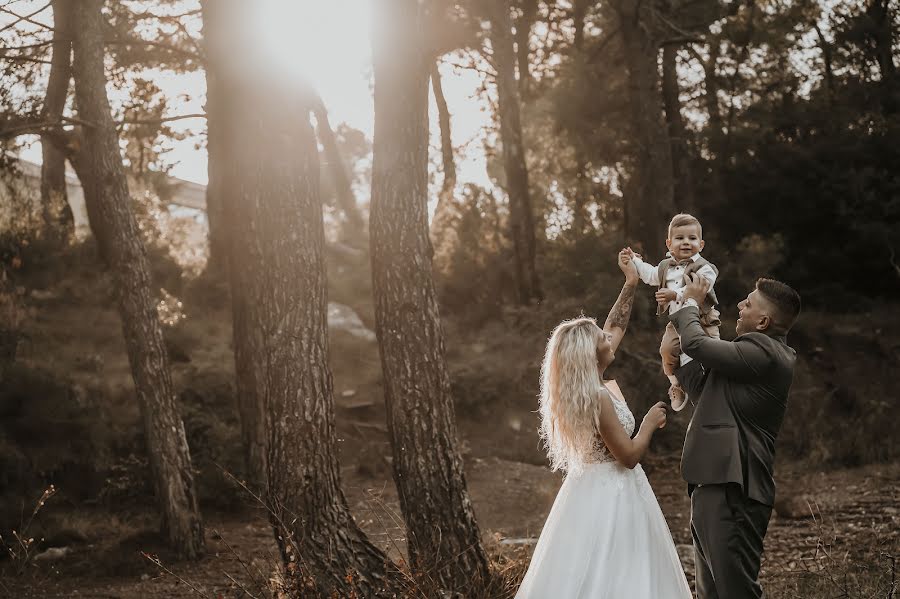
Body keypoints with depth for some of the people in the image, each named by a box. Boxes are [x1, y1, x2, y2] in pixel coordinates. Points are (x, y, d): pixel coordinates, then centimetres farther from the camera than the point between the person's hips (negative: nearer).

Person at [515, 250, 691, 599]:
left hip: (596, 487, 9)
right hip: (609, 494, -9)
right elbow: (629, 455, -19)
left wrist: (631, 283, 12)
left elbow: (615, 328, 15)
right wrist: (650, 422, -4)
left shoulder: (584, 384, 2)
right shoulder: (598, 397, -24)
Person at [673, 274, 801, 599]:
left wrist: (691, 304, 4)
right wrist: (676, 316, 20)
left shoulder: (763, 352, -15)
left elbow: (696, 344, -18)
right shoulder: (764, 352, 18)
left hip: (732, 490, -11)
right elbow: (701, 385, 20)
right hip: (716, 484, 11)